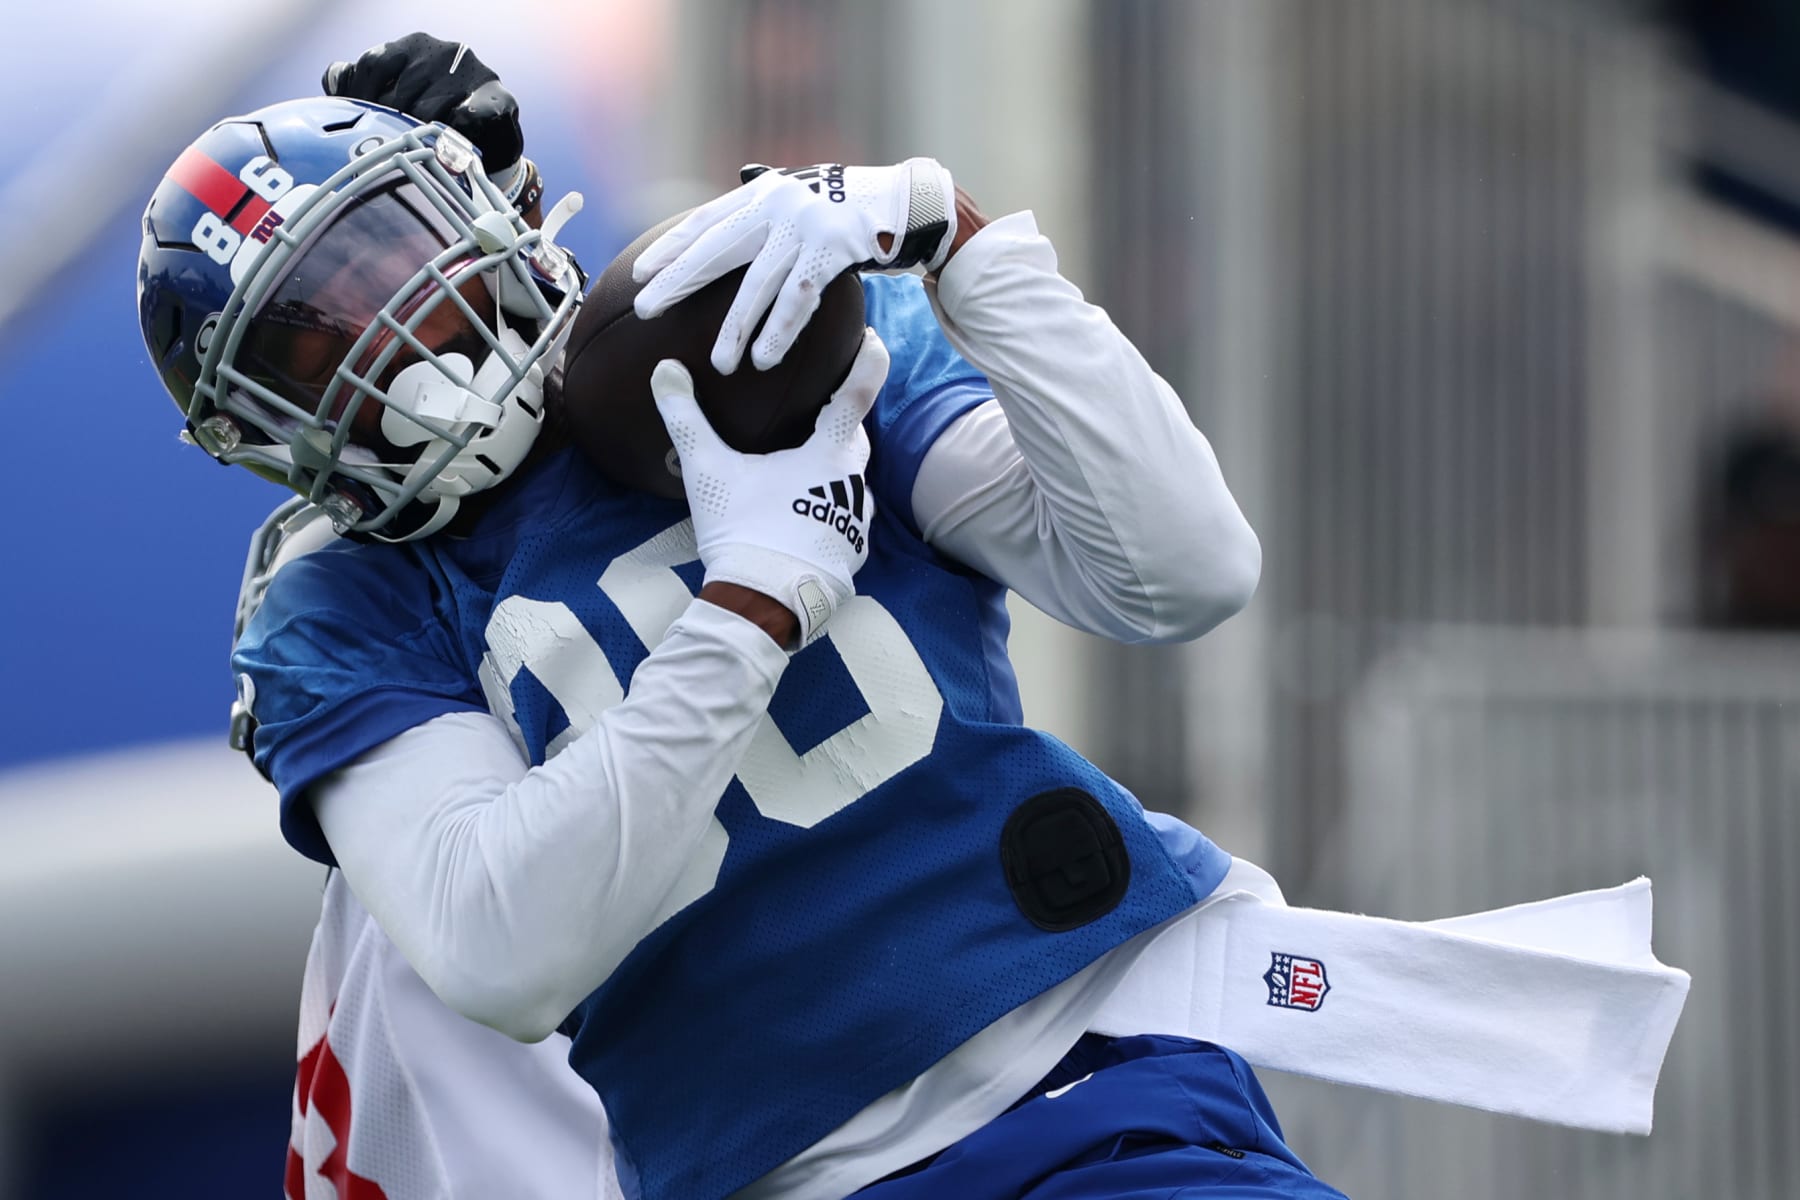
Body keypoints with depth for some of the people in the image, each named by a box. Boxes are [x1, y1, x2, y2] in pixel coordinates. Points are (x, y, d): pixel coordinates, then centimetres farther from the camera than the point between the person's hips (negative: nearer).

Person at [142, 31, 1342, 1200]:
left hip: (1121, 1076, 0)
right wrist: (762, 591, -10)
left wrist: (943, 228, -9)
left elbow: (1186, 576, -3)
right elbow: (498, 958, -11)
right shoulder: (344, 625, 8)